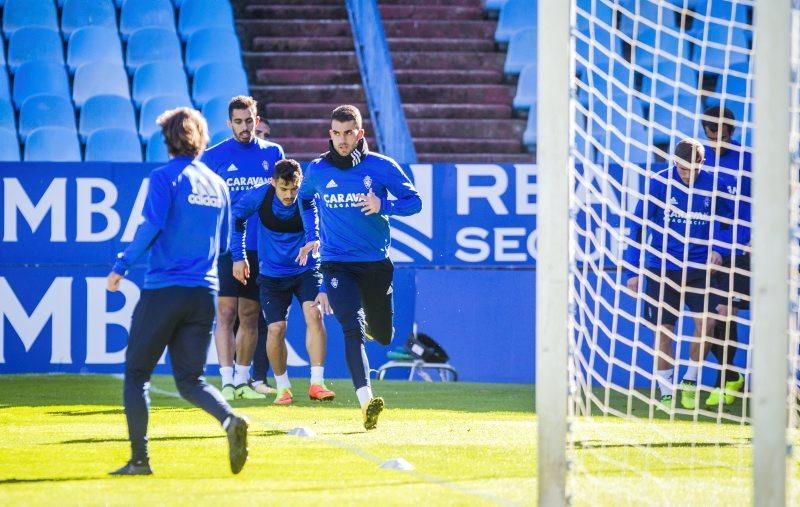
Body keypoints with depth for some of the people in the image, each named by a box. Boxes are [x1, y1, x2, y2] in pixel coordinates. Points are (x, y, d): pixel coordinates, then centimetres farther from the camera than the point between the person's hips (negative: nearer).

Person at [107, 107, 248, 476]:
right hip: (204, 293, 5)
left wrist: (122, 266, -9)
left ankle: (139, 457, 0)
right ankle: (229, 420, -20)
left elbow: (151, 226, -17)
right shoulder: (217, 183, 13)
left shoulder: (165, 177, -5)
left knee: (136, 373, 7)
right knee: (189, 380, 9)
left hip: (164, 290, -5)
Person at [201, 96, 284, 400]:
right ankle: (227, 381, -13)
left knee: (250, 317, 9)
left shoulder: (273, 154, 9)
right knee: (226, 313, -10)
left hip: (261, 247, 3)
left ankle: (242, 380, 19)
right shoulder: (213, 157, 1)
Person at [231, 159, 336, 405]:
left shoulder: (308, 203, -22)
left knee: (314, 314, -25)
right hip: (272, 275, 1)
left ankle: (316, 384, -22)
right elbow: (237, 217, 6)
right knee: (275, 328, -10)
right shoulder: (260, 196, -15)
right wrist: (238, 257, 4)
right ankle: (282, 388, 12)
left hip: (306, 271, -1)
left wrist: (323, 288, -36)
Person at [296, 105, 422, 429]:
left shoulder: (381, 167, -5)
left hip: (376, 261, 1)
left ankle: (370, 323, 50)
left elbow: (414, 201, -2)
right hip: (337, 263, -1)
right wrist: (312, 236, 18)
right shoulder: (318, 170, 0)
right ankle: (366, 401, -30)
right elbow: (304, 197, 23)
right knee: (352, 329, -21)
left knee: (383, 337, 12)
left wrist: (383, 205, -20)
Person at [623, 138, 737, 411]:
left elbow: (732, 220, 12)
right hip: (662, 269, -1)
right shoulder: (658, 183, -8)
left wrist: (719, 248, -4)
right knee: (663, 332, 0)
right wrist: (632, 270, -3)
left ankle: (690, 382, 4)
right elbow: (638, 225, -1)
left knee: (706, 321, -15)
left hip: (698, 268, 1)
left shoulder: (715, 184, -4)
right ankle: (666, 393, 13)